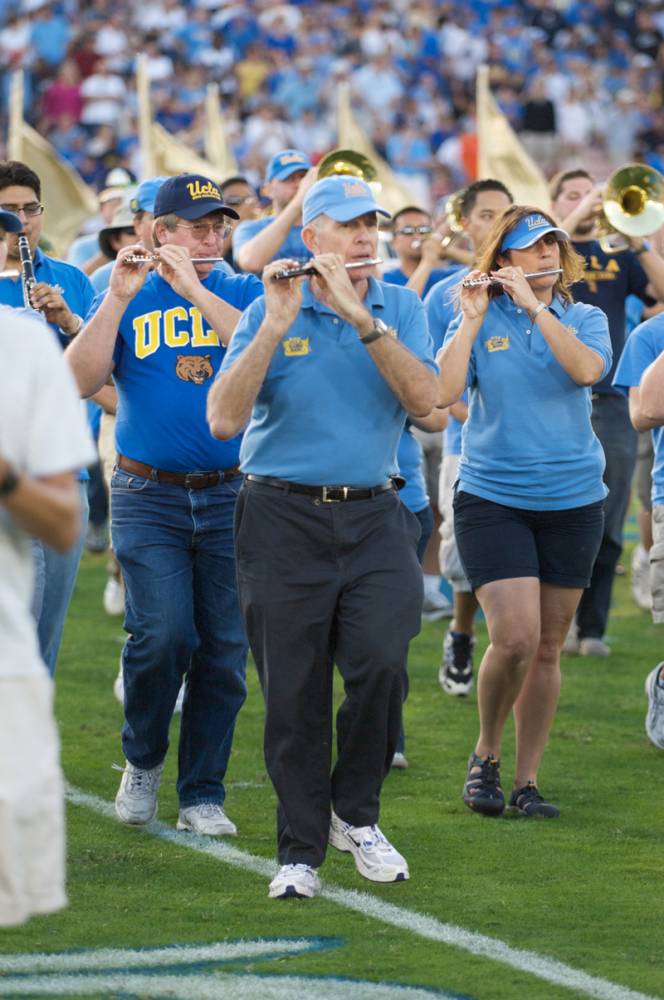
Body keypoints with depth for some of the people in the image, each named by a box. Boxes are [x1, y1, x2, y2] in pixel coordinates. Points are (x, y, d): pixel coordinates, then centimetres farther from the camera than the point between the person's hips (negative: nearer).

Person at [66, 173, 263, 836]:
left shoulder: (240, 293, 7)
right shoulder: (127, 298, 6)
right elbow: (83, 380, -8)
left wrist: (194, 291, -17)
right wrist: (118, 298, -15)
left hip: (230, 494, 2)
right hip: (149, 495, -1)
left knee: (224, 650, 2)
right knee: (162, 633, -16)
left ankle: (203, 795, 13)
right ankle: (142, 759, 10)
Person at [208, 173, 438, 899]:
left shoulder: (399, 307, 6)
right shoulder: (270, 312, 0)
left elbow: (422, 399, -11)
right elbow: (224, 420, -12)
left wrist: (360, 317, -18)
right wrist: (276, 327, -18)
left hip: (374, 518, 1)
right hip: (284, 518, -1)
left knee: (381, 662, -16)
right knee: (294, 693, -1)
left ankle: (356, 814, 7)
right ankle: (300, 852, 11)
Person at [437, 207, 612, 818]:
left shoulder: (584, 319, 5)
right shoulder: (477, 321, 1)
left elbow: (588, 369, -17)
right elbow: (442, 392, -13)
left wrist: (532, 305, -17)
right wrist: (474, 318, -15)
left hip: (573, 501, 2)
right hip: (492, 499, -2)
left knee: (548, 648, 5)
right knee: (515, 639, -15)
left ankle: (527, 781, 15)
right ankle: (486, 754, 9)